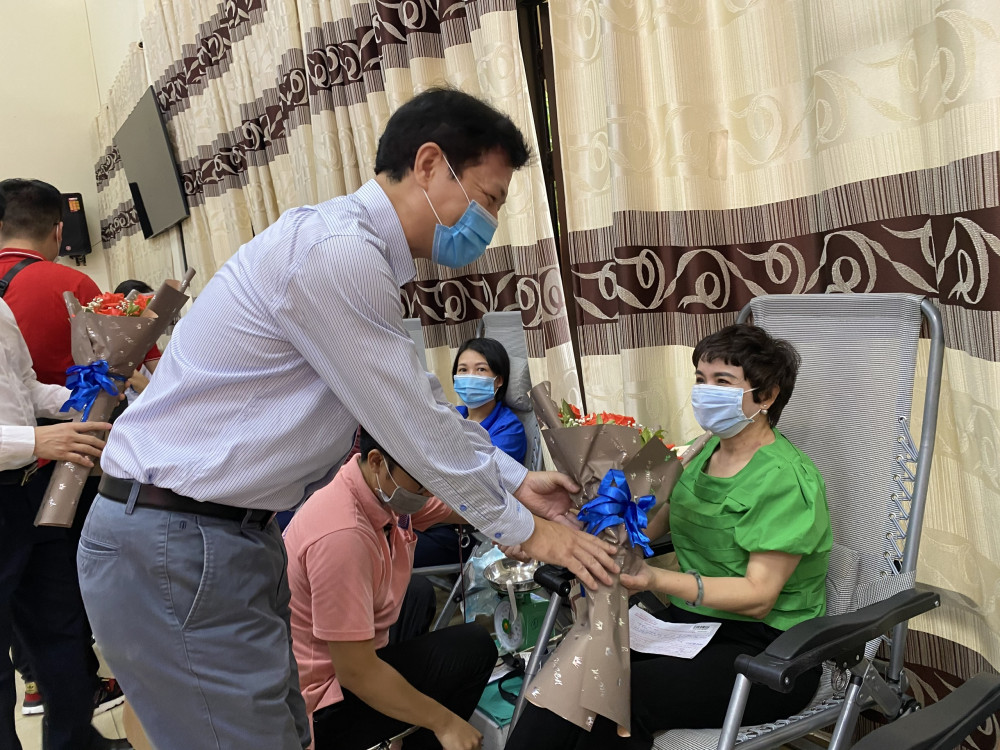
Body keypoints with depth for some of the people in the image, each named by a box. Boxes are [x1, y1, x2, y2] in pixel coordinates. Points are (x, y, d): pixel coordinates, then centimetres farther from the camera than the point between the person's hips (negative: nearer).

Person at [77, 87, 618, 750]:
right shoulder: (336, 252, -22)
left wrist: (515, 480, 17)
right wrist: (524, 529, -4)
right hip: (172, 546, -10)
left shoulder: (359, 254, 11)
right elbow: (416, 429, -17)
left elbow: (424, 401, 18)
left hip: (233, 534, 10)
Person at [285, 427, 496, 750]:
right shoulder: (342, 537, -34)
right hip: (319, 711, -9)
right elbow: (356, 672, -29)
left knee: (418, 594, 27)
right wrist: (445, 723, -19)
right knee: (473, 648, -6)